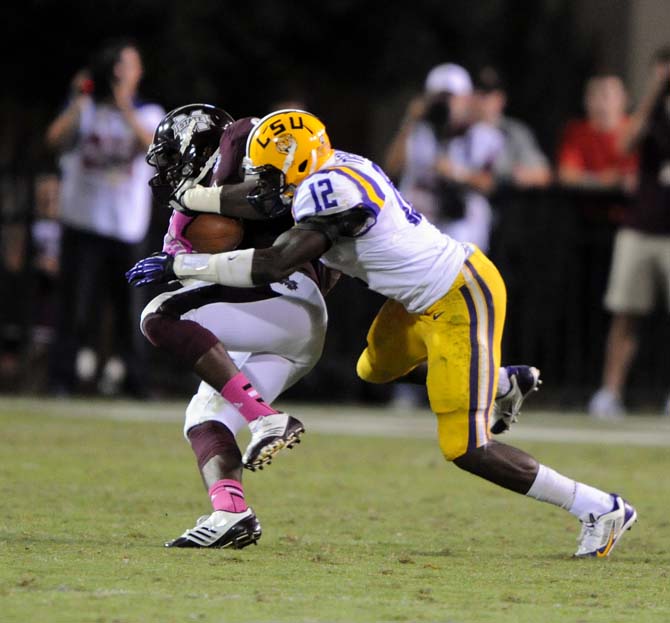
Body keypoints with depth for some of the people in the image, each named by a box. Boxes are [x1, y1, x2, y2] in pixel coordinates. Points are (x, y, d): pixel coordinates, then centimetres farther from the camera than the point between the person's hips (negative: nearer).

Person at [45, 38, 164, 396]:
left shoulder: (148, 114, 9)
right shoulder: (85, 111, 9)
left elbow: (153, 145, -13)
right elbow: (55, 138, -9)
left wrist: (126, 111, -24)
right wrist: (79, 103, -19)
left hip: (128, 228, 1)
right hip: (83, 222, -1)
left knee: (128, 304, 0)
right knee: (76, 302, -8)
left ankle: (129, 377, 8)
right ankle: (63, 377, -8)